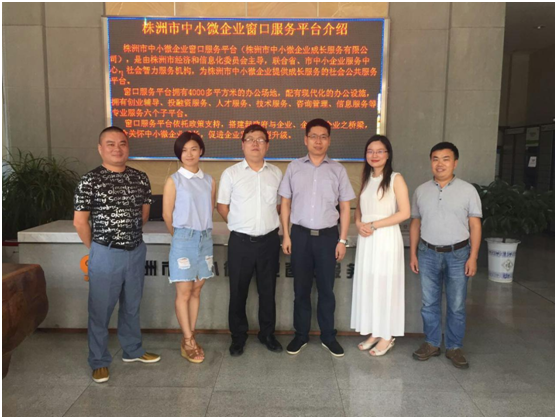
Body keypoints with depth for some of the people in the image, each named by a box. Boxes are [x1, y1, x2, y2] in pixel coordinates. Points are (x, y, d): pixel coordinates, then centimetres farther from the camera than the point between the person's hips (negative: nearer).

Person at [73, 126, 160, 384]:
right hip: (106, 254, -4)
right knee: (100, 309, 7)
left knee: (132, 306, 18)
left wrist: (130, 234, 12)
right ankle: (99, 362, 24)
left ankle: (132, 350, 36)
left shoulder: (140, 179, 3)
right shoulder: (89, 181, -10)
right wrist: (95, 248, 2)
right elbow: (80, 221, -6)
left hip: (136, 252, 4)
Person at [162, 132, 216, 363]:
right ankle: (189, 342, 13)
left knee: (196, 291, 11)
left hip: (205, 239, 4)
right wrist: (182, 236, 7)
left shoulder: (209, 181, 6)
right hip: (184, 240, -4)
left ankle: (189, 339, 23)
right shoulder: (173, 181, -6)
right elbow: (167, 216, -3)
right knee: (184, 293, 1)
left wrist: (203, 232, 10)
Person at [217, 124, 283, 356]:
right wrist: (240, 225, 6)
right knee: (238, 291, 8)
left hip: (269, 240, 2)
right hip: (240, 241, -2)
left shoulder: (276, 173, 5)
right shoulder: (230, 174, -2)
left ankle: (267, 333, 31)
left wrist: (267, 222, 6)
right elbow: (222, 206, 5)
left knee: (268, 290, 13)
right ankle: (238, 336, 26)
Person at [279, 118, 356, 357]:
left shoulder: (338, 170, 2)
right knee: (301, 289, 11)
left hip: (327, 235, 0)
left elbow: (345, 207, 3)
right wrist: (286, 235, 0)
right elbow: (285, 203, 5)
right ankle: (301, 335, 25)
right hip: (300, 234, 1)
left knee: (326, 289, 10)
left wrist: (342, 240, -1)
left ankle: (328, 337, 25)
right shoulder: (294, 167, 3)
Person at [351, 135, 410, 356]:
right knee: (367, 285, 9)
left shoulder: (396, 179, -7)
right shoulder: (366, 178, 12)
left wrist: (373, 225, -14)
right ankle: (374, 333, 23)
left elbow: (405, 213, -13)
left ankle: (387, 336, 16)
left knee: (385, 286, 2)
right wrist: (359, 224, -4)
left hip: (386, 239, -6)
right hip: (366, 240, 6)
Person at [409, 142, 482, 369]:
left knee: (457, 305, 7)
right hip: (428, 254, 2)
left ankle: (454, 347, 23)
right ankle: (432, 343, 26)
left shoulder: (468, 190, -2)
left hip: (458, 254, -2)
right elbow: (415, 223, 9)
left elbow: (475, 225, -2)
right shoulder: (421, 191, 5)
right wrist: (413, 254, 6)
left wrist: (473, 257, -8)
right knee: (429, 303, 11)